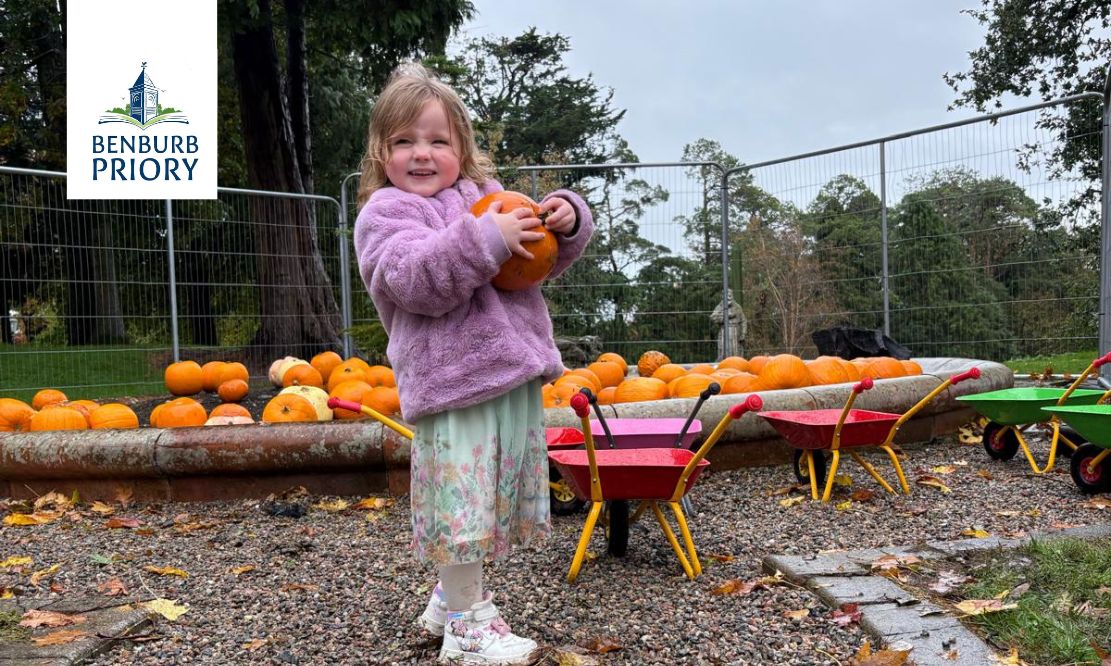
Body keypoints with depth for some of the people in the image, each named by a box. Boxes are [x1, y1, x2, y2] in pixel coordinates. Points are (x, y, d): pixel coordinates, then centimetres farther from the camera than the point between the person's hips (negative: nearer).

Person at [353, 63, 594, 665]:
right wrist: (484, 241, -27)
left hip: (515, 375, 7)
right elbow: (414, 280, -21)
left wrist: (567, 222, -1)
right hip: (453, 385, -7)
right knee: (461, 505, -5)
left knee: (498, 503, 16)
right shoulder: (385, 211, -3)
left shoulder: (485, 195, 16)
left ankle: (451, 597, 34)